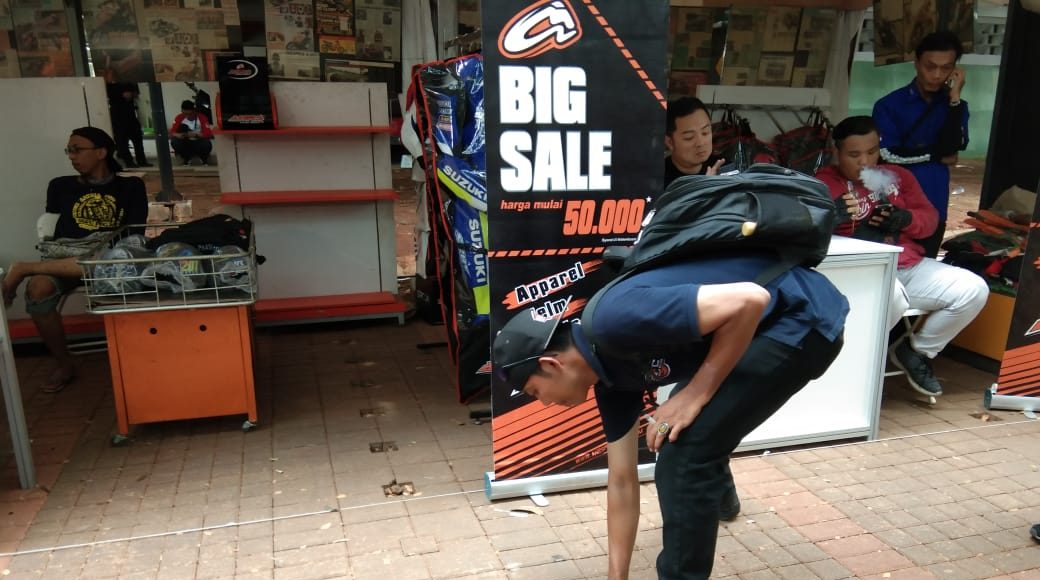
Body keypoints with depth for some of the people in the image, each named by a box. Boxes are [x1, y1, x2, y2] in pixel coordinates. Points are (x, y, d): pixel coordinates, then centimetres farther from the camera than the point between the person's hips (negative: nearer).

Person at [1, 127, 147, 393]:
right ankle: (65, 364, -12)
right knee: (37, 288, -31)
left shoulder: (130, 186, 11)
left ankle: (23, 268, -21)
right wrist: (52, 254, -2)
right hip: (66, 259, 3)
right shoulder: (61, 186, 19)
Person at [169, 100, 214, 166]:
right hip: (187, 143, 3)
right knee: (174, 141, -26)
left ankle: (204, 159, 0)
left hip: (199, 142, -2)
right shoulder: (179, 118, -9)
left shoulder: (202, 117, -16)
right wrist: (178, 135, -34)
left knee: (207, 144, -35)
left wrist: (195, 135, -36)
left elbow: (208, 133, -22)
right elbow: (171, 132, -11)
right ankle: (186, 159, 1)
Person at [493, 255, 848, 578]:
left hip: (803, 319, -9)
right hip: (774, 322, 9)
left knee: (685, 457, -13)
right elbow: (622, 482, 9)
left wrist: (696, 392, -20)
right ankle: (717, 492, 59)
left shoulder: (615, 320, -26)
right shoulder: (609, 371, 2)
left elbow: (749, 300, -30)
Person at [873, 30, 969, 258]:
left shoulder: (954, 106, 9)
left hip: (933, 211, 3)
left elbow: (952, 148, -8)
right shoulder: (889, 104, -2)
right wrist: (937, 156, -3)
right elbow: (888, 154, -12)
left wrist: (954, 98, -10)